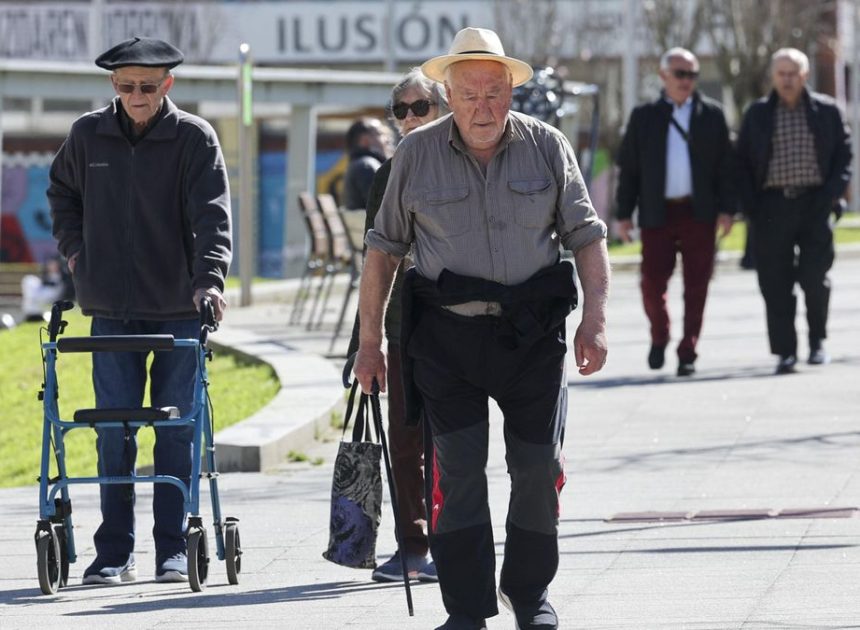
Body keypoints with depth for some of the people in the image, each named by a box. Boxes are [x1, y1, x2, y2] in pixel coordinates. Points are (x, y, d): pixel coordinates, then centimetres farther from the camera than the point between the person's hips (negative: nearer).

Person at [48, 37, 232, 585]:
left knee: (176, 431, 2)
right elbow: (62, 192, 24)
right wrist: (74, 248, 10)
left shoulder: (194, 138, -4)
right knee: (115, 433, 1)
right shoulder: (88, 135, 4)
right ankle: (115, 553, 7)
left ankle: (174, 549, 10)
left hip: (178, 310, -2)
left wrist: (208, 279, -26)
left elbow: (212, 216, -12)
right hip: (111, 310, 2)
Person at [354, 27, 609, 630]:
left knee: (539, 467, 4)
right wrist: (369, 339, 6)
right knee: (458, 469, -6)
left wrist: (595, 318, -6)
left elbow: (586, 235, 5)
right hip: (446, 336, -1)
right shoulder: (416, 154, 2)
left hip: (531, 332, 1)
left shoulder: (547, 147, 3)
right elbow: (384, 247, 8)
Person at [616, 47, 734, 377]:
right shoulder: (644, 116, 8)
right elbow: (628, 167, 8)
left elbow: (724, 165, 7)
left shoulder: (711, 114, 8)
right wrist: (624, 213, 2)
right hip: (658, 213, 0)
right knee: (652, 282, -5)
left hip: (699, 213, 0)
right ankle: (659, 337, 20)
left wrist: (726, 209, -2)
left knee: (696, 287, -2)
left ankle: (687, 353, 5)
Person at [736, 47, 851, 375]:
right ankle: (785, 351, 1)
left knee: (814, 276, -7)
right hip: (773, 206, 1)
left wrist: (831, 195, -6)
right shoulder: (757, 114, 10)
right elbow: (743, 162, 9)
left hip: (814, 203, -1)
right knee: (776, 283, -3)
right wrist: (752, 207, -2)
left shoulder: (826, 111, 7)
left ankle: (817, 339, 15)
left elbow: (844, 155, 7)